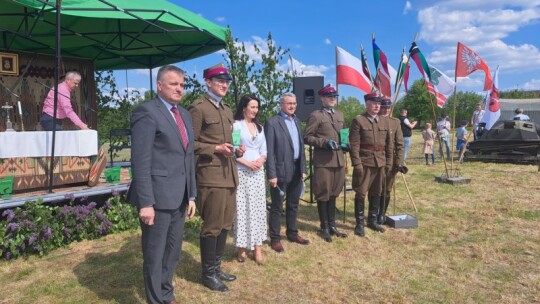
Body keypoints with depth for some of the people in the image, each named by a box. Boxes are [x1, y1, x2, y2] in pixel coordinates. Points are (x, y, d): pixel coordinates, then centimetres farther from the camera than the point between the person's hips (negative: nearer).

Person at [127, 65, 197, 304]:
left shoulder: (185, 115, 15)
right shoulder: (147, 112, -10)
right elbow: (140, 161, -16)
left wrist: (191, 195, 13)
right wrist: (145, 203, -19)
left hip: (179, 198, 8)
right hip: (157, 197, -8)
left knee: (173, 253, 20)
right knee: (155, 255, 8)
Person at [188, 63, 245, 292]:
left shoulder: (227, 111, 19)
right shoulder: (198, 108, -8)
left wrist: (235, 150, 6)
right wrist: (216, 149, -19)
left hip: (229, 175, 9)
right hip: (211, 176, -9)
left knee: (225, 225, 15)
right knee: (212, 226, 1)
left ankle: (216, 268, 30)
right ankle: (208, 273, 17)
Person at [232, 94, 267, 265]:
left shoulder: (259, 127, 15)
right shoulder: (235, 125, -4)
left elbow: (264, 150, 15)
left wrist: (261, 160, -5)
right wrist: (246, 162, -15)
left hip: (258, 172, 6)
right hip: (241, 172, -5)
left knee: (258, 208, 4)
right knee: (242, 209, -3)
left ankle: (257, 246, 10)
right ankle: (241, 247, 6)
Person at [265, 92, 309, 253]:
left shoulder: (296, 121, 14)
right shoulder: (272, 122, -9)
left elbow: (301, 146, 16)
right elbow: (269, 151, -13)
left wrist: (303, 168, 11)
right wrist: (271, 174, -17)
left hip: (296, 169, 7)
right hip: (281, 170, -7)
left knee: (293, 204, 18)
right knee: (277, 206, 4)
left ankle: (292, 233, 32)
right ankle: (275, 238, 15)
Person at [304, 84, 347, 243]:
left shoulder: (340, 115, 16)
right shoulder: (315, 115, -6)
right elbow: (307, 137, -9)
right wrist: (325, 143, -20)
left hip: (339, 160, 6)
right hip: (323, 162, -6)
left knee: (333, 194, 15)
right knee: (323, 195, 4)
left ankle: (332, 225, 27)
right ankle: (324, 228, 17)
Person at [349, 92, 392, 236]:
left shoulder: (385, 121, 12)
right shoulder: (358, 120, -5)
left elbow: (389, 143, 15)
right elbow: (354, 144, -10)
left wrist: (388, 162, 10)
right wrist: (357, 163, -16)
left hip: (380, 163, 6)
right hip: (364, 163, -5)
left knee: (377, 193, 13)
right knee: (360, 193, 0)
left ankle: (373, 220, 26)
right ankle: (359, 224, 11)